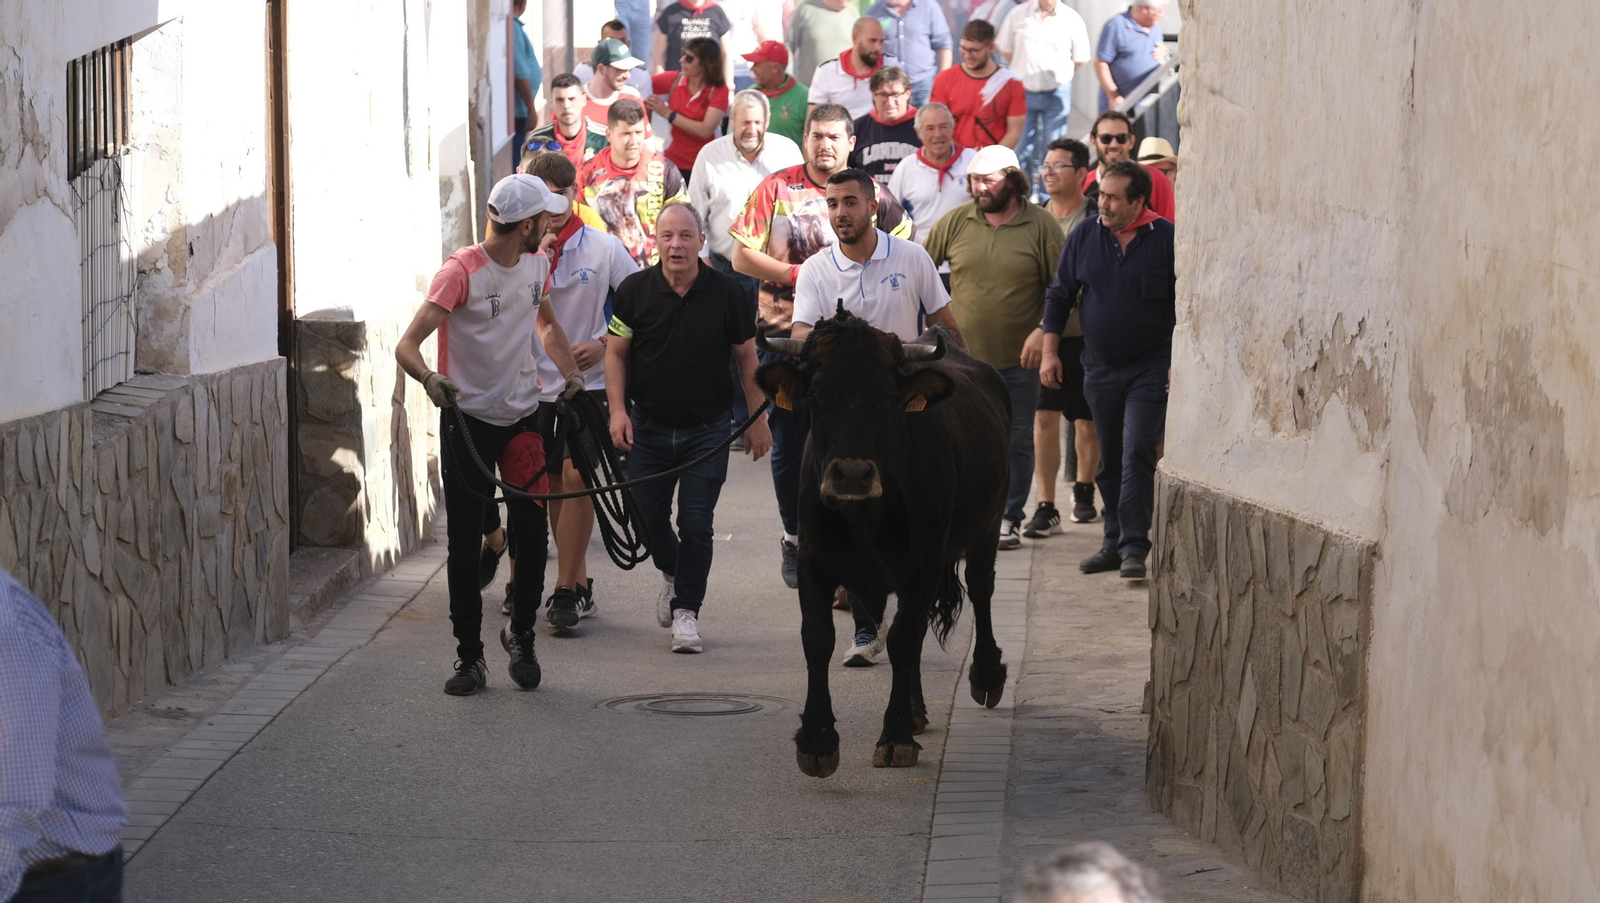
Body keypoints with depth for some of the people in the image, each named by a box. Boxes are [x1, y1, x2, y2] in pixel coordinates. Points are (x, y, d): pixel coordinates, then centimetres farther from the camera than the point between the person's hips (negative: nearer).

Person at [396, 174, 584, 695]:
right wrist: (430, 379, -43)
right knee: (465, 543, 0)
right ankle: (469, 657, 9)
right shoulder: (462, 272, -16)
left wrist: (570, 370, 11)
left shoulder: (537, 265, 5)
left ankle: (522, 636, 20)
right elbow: (407, 346, -23)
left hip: (522, 417, 5)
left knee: (532, 535, -1)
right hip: (467, 421, -5)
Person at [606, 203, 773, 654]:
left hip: (706, 428, -1)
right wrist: (618, 409, -8)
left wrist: (757, 419, 4)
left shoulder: (724, 292, -4)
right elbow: (616, 352, 3)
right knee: (647, 516, 6)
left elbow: (746, 356, 4)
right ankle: (672, 574, 36)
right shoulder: (634, 290, -4)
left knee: (696, 523, -5)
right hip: (648, 427, 1)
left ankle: (686, 609, 6)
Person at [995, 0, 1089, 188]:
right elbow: (1005, 49, 8)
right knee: (1021, 147, 6)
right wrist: (1024, 71, 8)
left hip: (1056, 93, -1)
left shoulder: (1072, 19, -5)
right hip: (1023, 91, 1)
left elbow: (1080, 59, 4)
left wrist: (1058, 75, 5)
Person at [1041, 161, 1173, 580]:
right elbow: (1059, 294, 11)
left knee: (1137, 454, -12)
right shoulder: (1084, 235, 3)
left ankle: (1133, 546, -11)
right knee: (1109, 461, 10)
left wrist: (1180, 358, -8)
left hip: (1150, 368, -4)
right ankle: (1114, 541, 19)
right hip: (1100, 368, 4)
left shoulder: (1166, 238, -7)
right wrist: (1050, 351, 6)